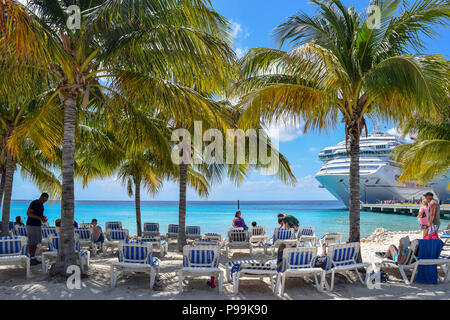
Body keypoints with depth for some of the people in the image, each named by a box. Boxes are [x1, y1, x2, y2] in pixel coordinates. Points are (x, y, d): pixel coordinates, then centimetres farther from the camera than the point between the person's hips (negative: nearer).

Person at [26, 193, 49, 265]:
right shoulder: (34, 203, -13)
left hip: (38, 225, 9)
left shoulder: (41, 205, 14)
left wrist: (44, 217, 2)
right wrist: (40, 218, -26)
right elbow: (28, 213, -21)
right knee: (31, 243, -5)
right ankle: (31, 260, 0)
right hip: (31, 225, -9)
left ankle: (33, 258, 15)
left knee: (36, 243, 9)